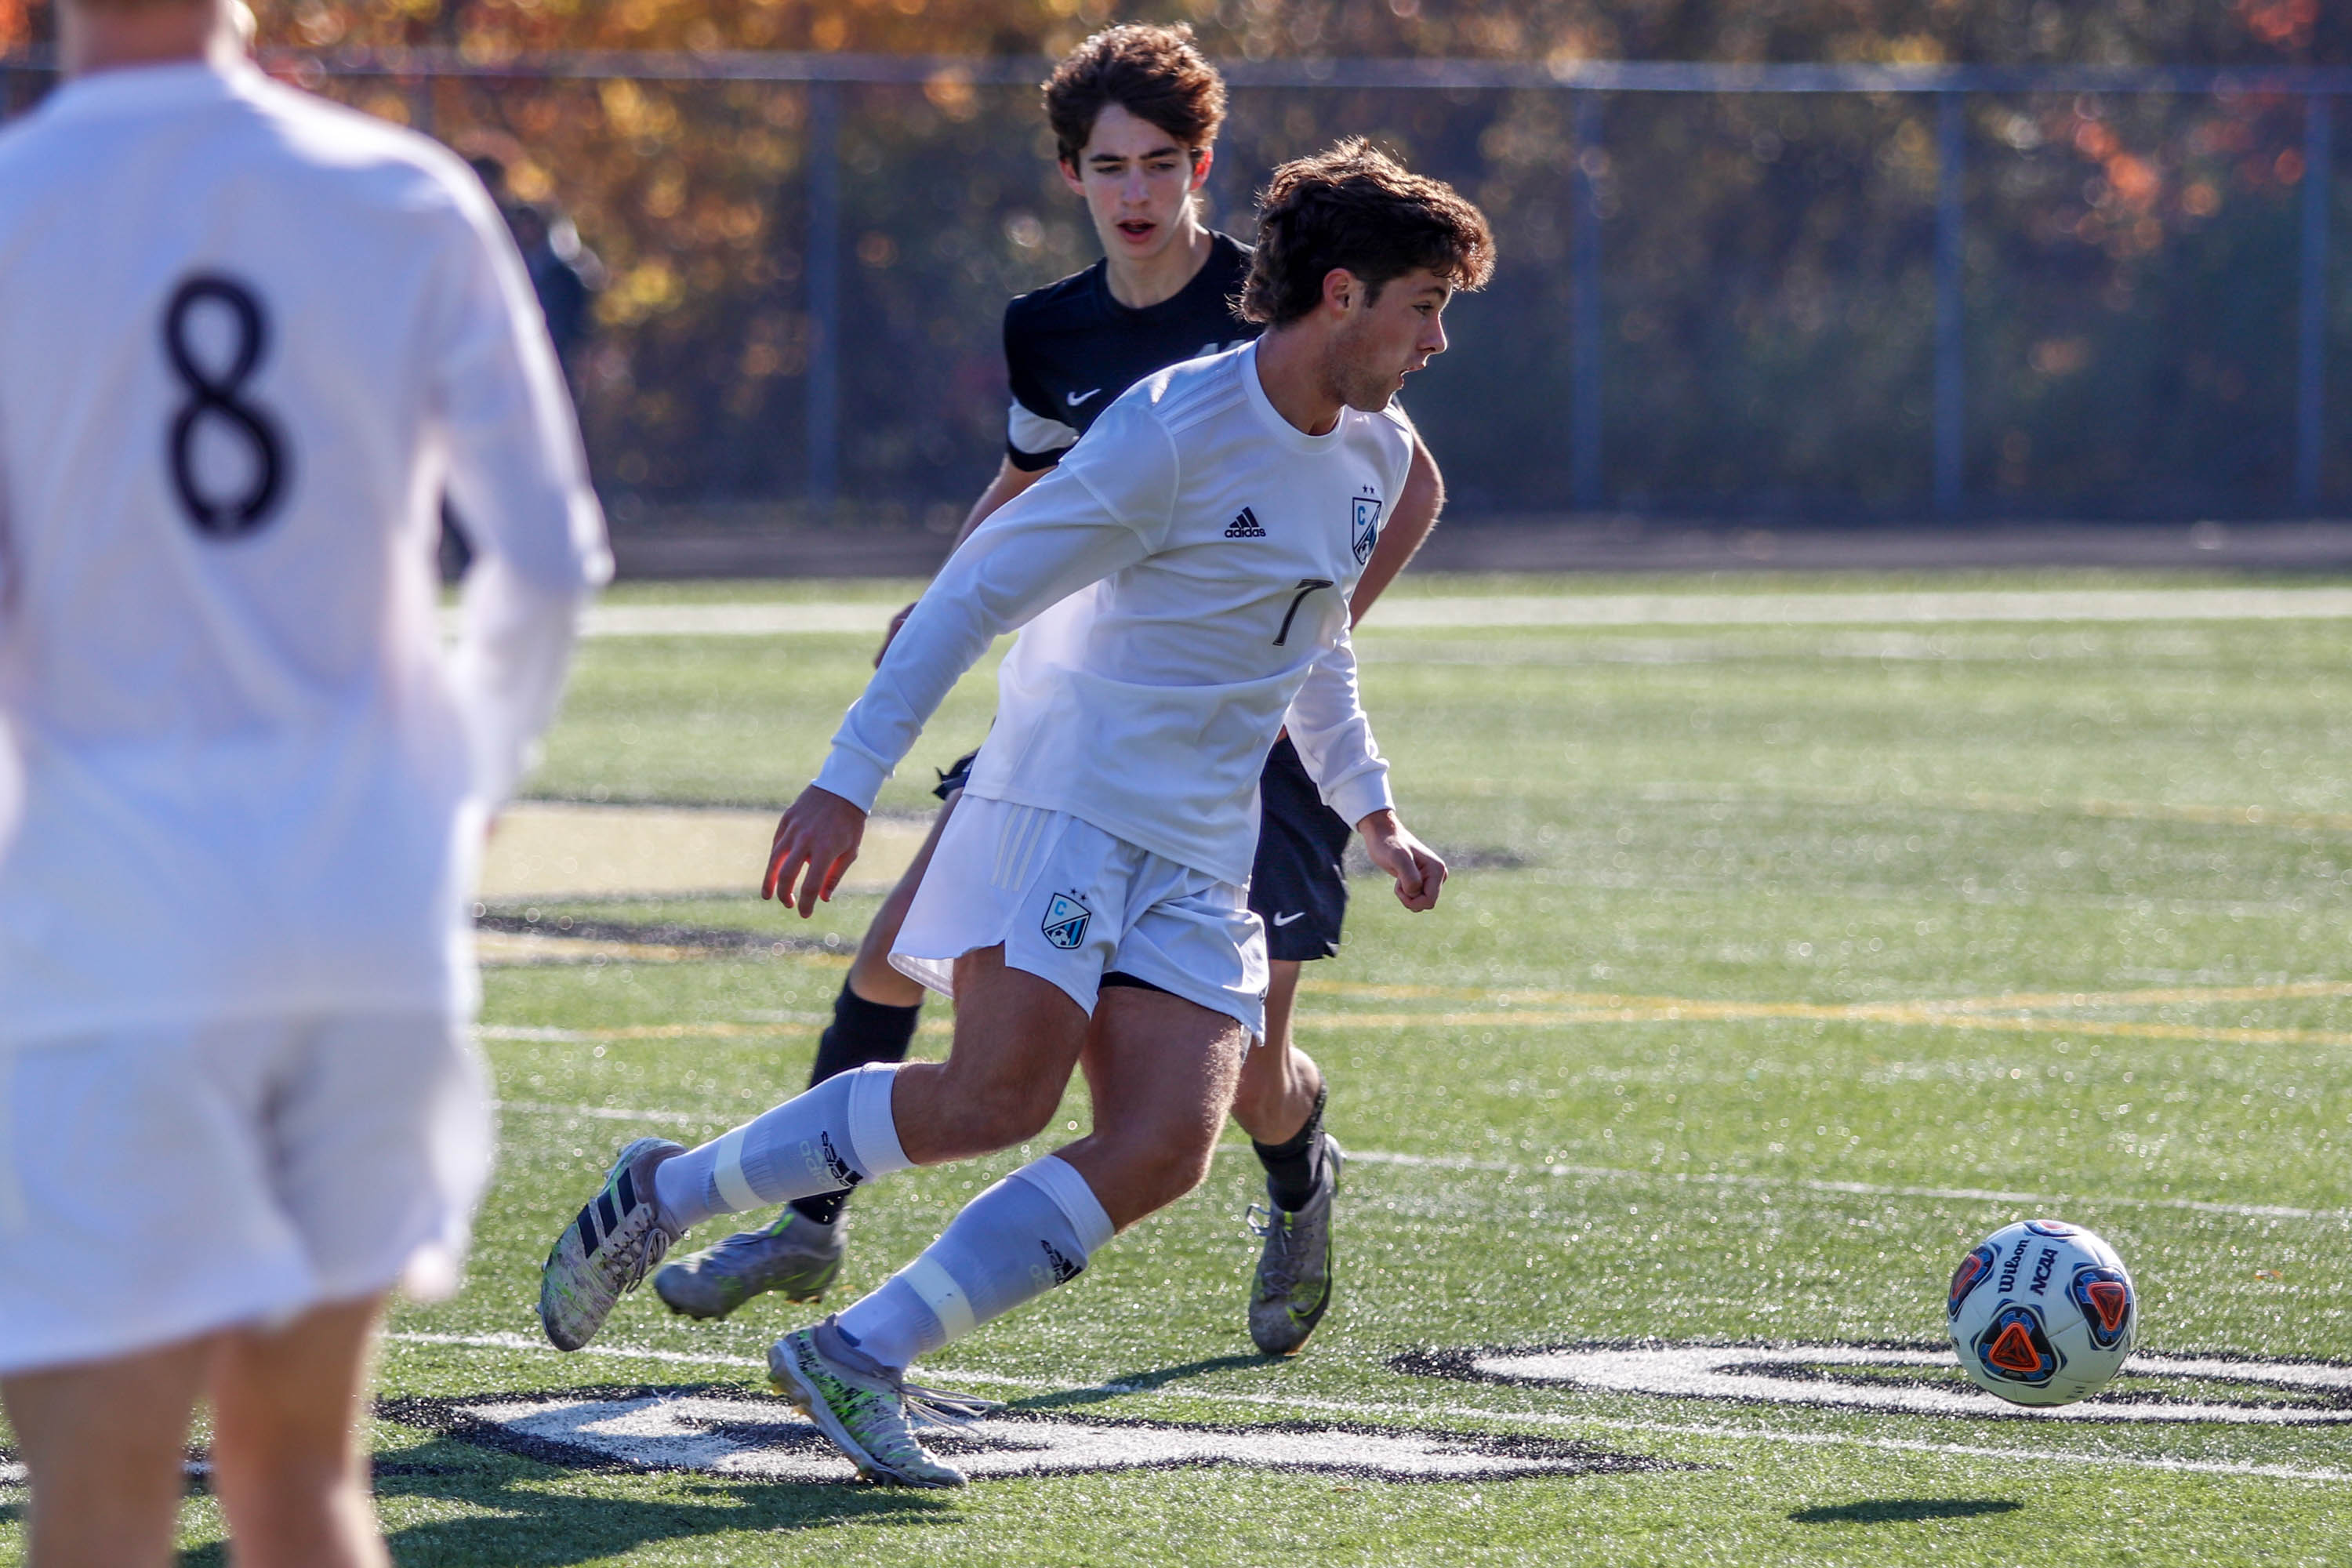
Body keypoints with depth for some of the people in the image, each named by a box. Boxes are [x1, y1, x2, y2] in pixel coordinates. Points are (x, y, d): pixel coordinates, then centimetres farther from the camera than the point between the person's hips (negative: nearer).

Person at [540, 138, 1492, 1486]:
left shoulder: (1375, 457, 14)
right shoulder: (1174, 430, -11)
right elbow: (977, 592, -11)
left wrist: (1370, 811, 24)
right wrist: (850, 780, -15)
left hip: (1203, 866, 7)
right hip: (1065, 805, -7)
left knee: (1162, 1151, -14)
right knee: (995, 1099, -24)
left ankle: (858, 1359, -12)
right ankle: (667, 1195, -6)